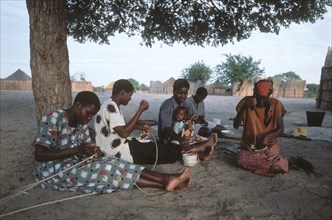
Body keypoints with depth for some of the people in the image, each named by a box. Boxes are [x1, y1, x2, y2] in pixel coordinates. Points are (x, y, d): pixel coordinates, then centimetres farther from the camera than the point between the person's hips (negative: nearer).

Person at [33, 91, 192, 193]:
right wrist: (77, 150, -28)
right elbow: (39, 155, -23)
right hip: (52, 171, -7)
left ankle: (166, 179, -24)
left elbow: (85, 149, 9)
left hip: (74, 164, 7)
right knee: (105, 170, -25)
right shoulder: (52, 120, -19)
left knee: (113, 163, -15)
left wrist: (93, 152, -17)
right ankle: (165, 183, -26)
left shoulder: (82, 124, 5)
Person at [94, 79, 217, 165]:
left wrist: (138, 126, 5)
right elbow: (124, 133, -27)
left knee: (157, 148, 5)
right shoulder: (110, 106, -20)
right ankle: (194, 151, 3)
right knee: (158, 149, -6)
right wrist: (141, 110, -22)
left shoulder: (113, 106, 12)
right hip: (118, 153, -9)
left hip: (119, 148, 9)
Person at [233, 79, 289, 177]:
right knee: (241, 161, -30)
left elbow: (280, 129, -4)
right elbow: (235, 126, -13)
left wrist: (268, 137, -24)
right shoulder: (247, 101, -8)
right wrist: (244, 108, -27)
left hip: (270, 145, -1)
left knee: (276, 166, -30)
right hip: (249, 145, 1)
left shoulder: (276, 104, -7)